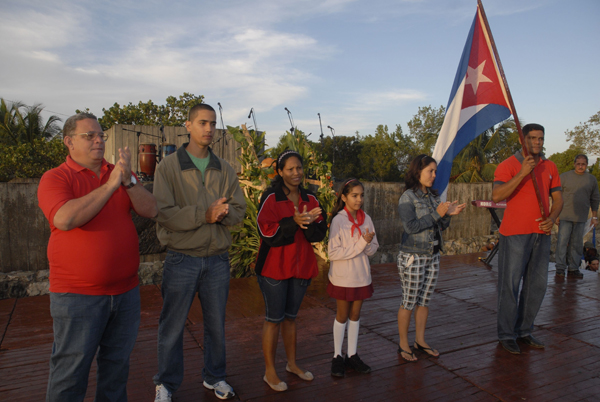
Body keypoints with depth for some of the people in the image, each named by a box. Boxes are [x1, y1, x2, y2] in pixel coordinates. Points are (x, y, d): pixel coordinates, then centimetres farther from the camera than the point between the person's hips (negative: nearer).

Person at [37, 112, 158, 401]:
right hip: (77, 294, -4)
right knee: (71, 370, 8)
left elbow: (150, 211, -4)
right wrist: (110, 185, -23)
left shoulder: (120, 174, 7)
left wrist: (128, 181, -19)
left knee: (117, 362, 18)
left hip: (125, 291, 5)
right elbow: (65, 219, -25)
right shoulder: (55, 178, -6)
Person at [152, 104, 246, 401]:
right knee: (172, 326, 10)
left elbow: (239, 210, 4)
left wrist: (224, 214, -18)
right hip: (181, 258, -3)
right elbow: (163, 212, -14)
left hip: (217, 259, 3)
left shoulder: (225, 170, 7)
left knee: (216, 323, 16)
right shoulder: (168, 167, -3)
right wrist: (204, 214, -24)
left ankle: (214, 377, 37)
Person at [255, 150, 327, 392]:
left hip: (301, 267, 5)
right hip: (274, 267, -5)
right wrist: (293, 222, -29)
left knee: (291, 316, 18)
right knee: (274, 319, 3)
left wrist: (307, 223, -22)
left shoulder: (310, 199, 5)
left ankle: (292, 364, 34)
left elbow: (319, 234, -1)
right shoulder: (270, 198, -10)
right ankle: (270, 372, 19)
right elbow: (266, 232, -18)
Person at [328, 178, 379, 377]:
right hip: (343, 277, -4)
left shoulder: (366, 219, 0)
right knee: (342, 316, 10)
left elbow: (373, 249, 3)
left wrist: (368, 243, -20)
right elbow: (333, 253, -21)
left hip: (361, 276, 5)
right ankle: (337, 356, 26)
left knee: (355, 315, 15)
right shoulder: (338, 220, -16)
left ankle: (352, 355, 29)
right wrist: (361, 244, -23)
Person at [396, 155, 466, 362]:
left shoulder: (433, 196, 9)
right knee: (409, 302, 3)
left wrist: (449, 214, -6)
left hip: (432, 256, 6)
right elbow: (411, 226, -20)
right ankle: (403, 344, 17)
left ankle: (420, 340, 29)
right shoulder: (407, 198, -10)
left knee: (424, 300, 14)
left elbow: (440, 227, 13)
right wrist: (437, 213, -20)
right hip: (412, 257, -6)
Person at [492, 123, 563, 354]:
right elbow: (496, 197, -20)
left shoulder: (550, 167, 13)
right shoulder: (508, 166, -6)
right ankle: (506, 335, 12)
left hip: (541, 234, 6)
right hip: (515, 233, -6)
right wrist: (522, 173, -24)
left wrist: (552, 218, -6)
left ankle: (524, 331, 26)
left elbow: (557, 198, 15)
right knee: (510, 285, -1)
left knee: (537, 284, 11)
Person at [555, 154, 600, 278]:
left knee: (576, 244, 5)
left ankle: (573, 268, 12)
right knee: (562, 242, -5)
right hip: (565, 216, -2)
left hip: (581, 218, 2)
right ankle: (560, 268, -1)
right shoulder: (564, 177, 2)